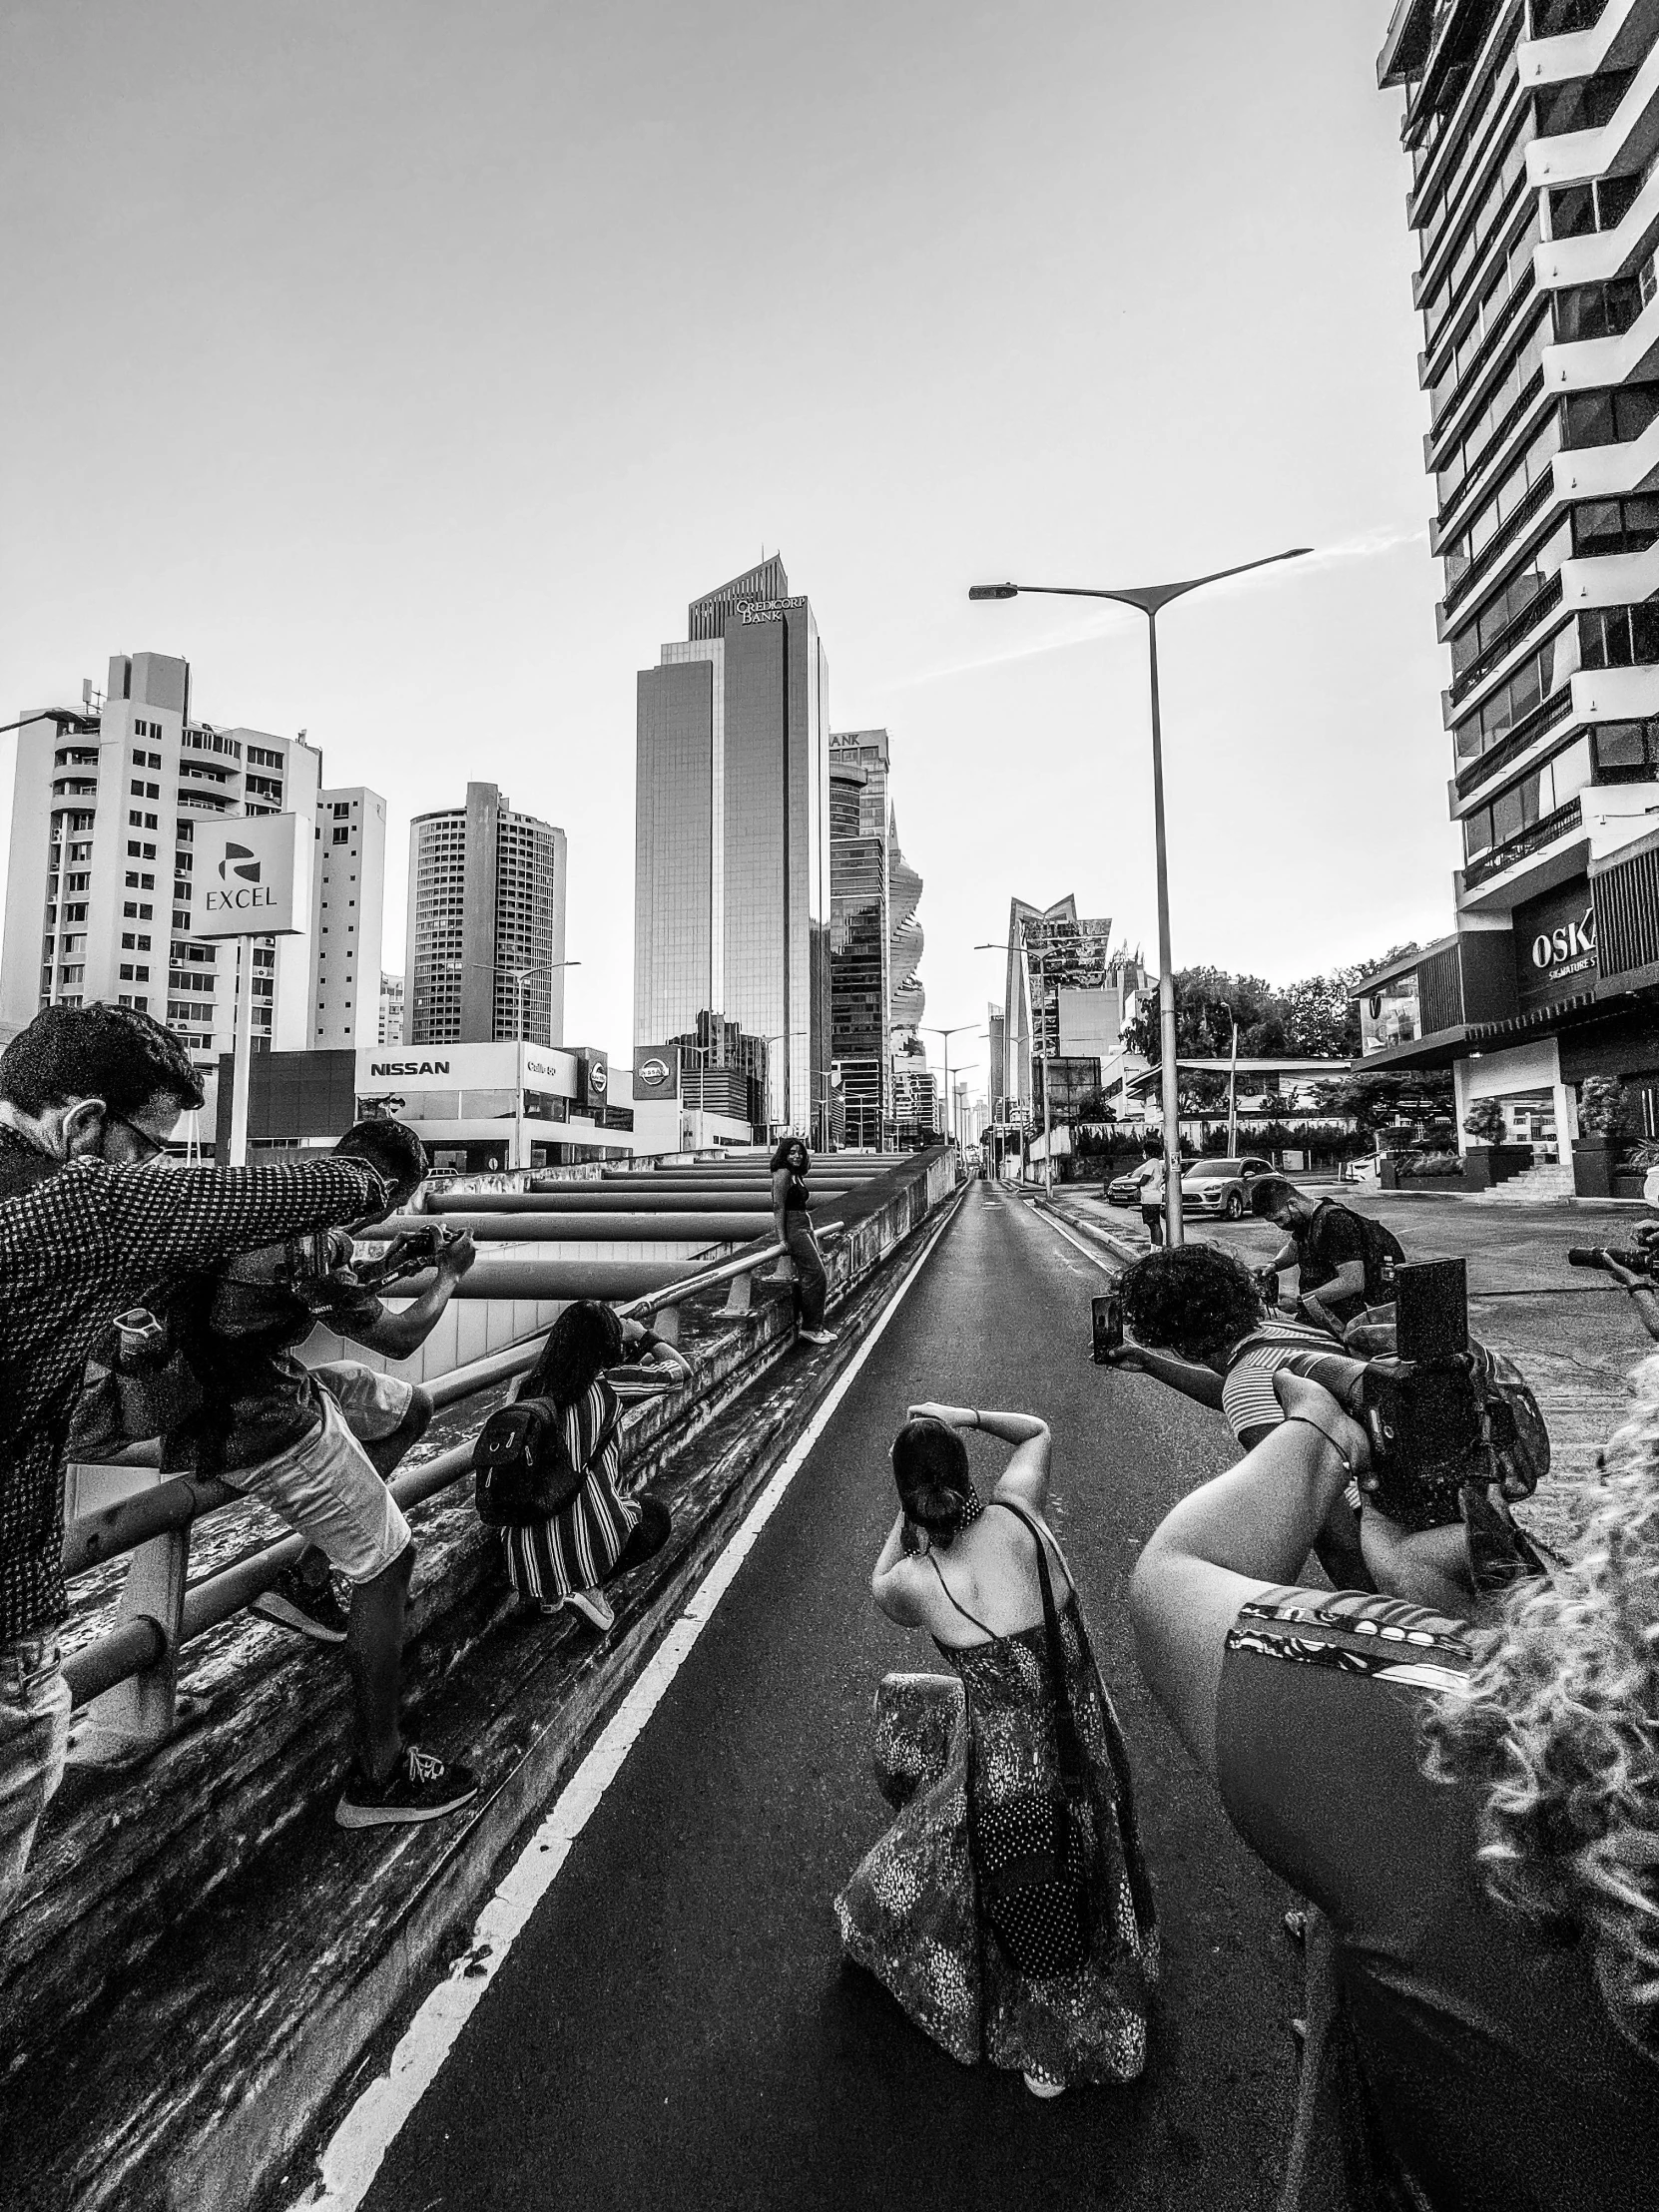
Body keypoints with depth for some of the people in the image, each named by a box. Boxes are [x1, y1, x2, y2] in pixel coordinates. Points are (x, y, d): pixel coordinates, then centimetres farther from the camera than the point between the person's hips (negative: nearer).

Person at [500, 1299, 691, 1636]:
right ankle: (586, 1585, 6)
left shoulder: (532, 1386, 3)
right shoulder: (608, 1385, -12)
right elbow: (682, 1369, 1)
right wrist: (641, 1334, 15)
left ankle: (548, 1592, 17)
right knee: (657, 1514, 25)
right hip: (584, 1542, -5)